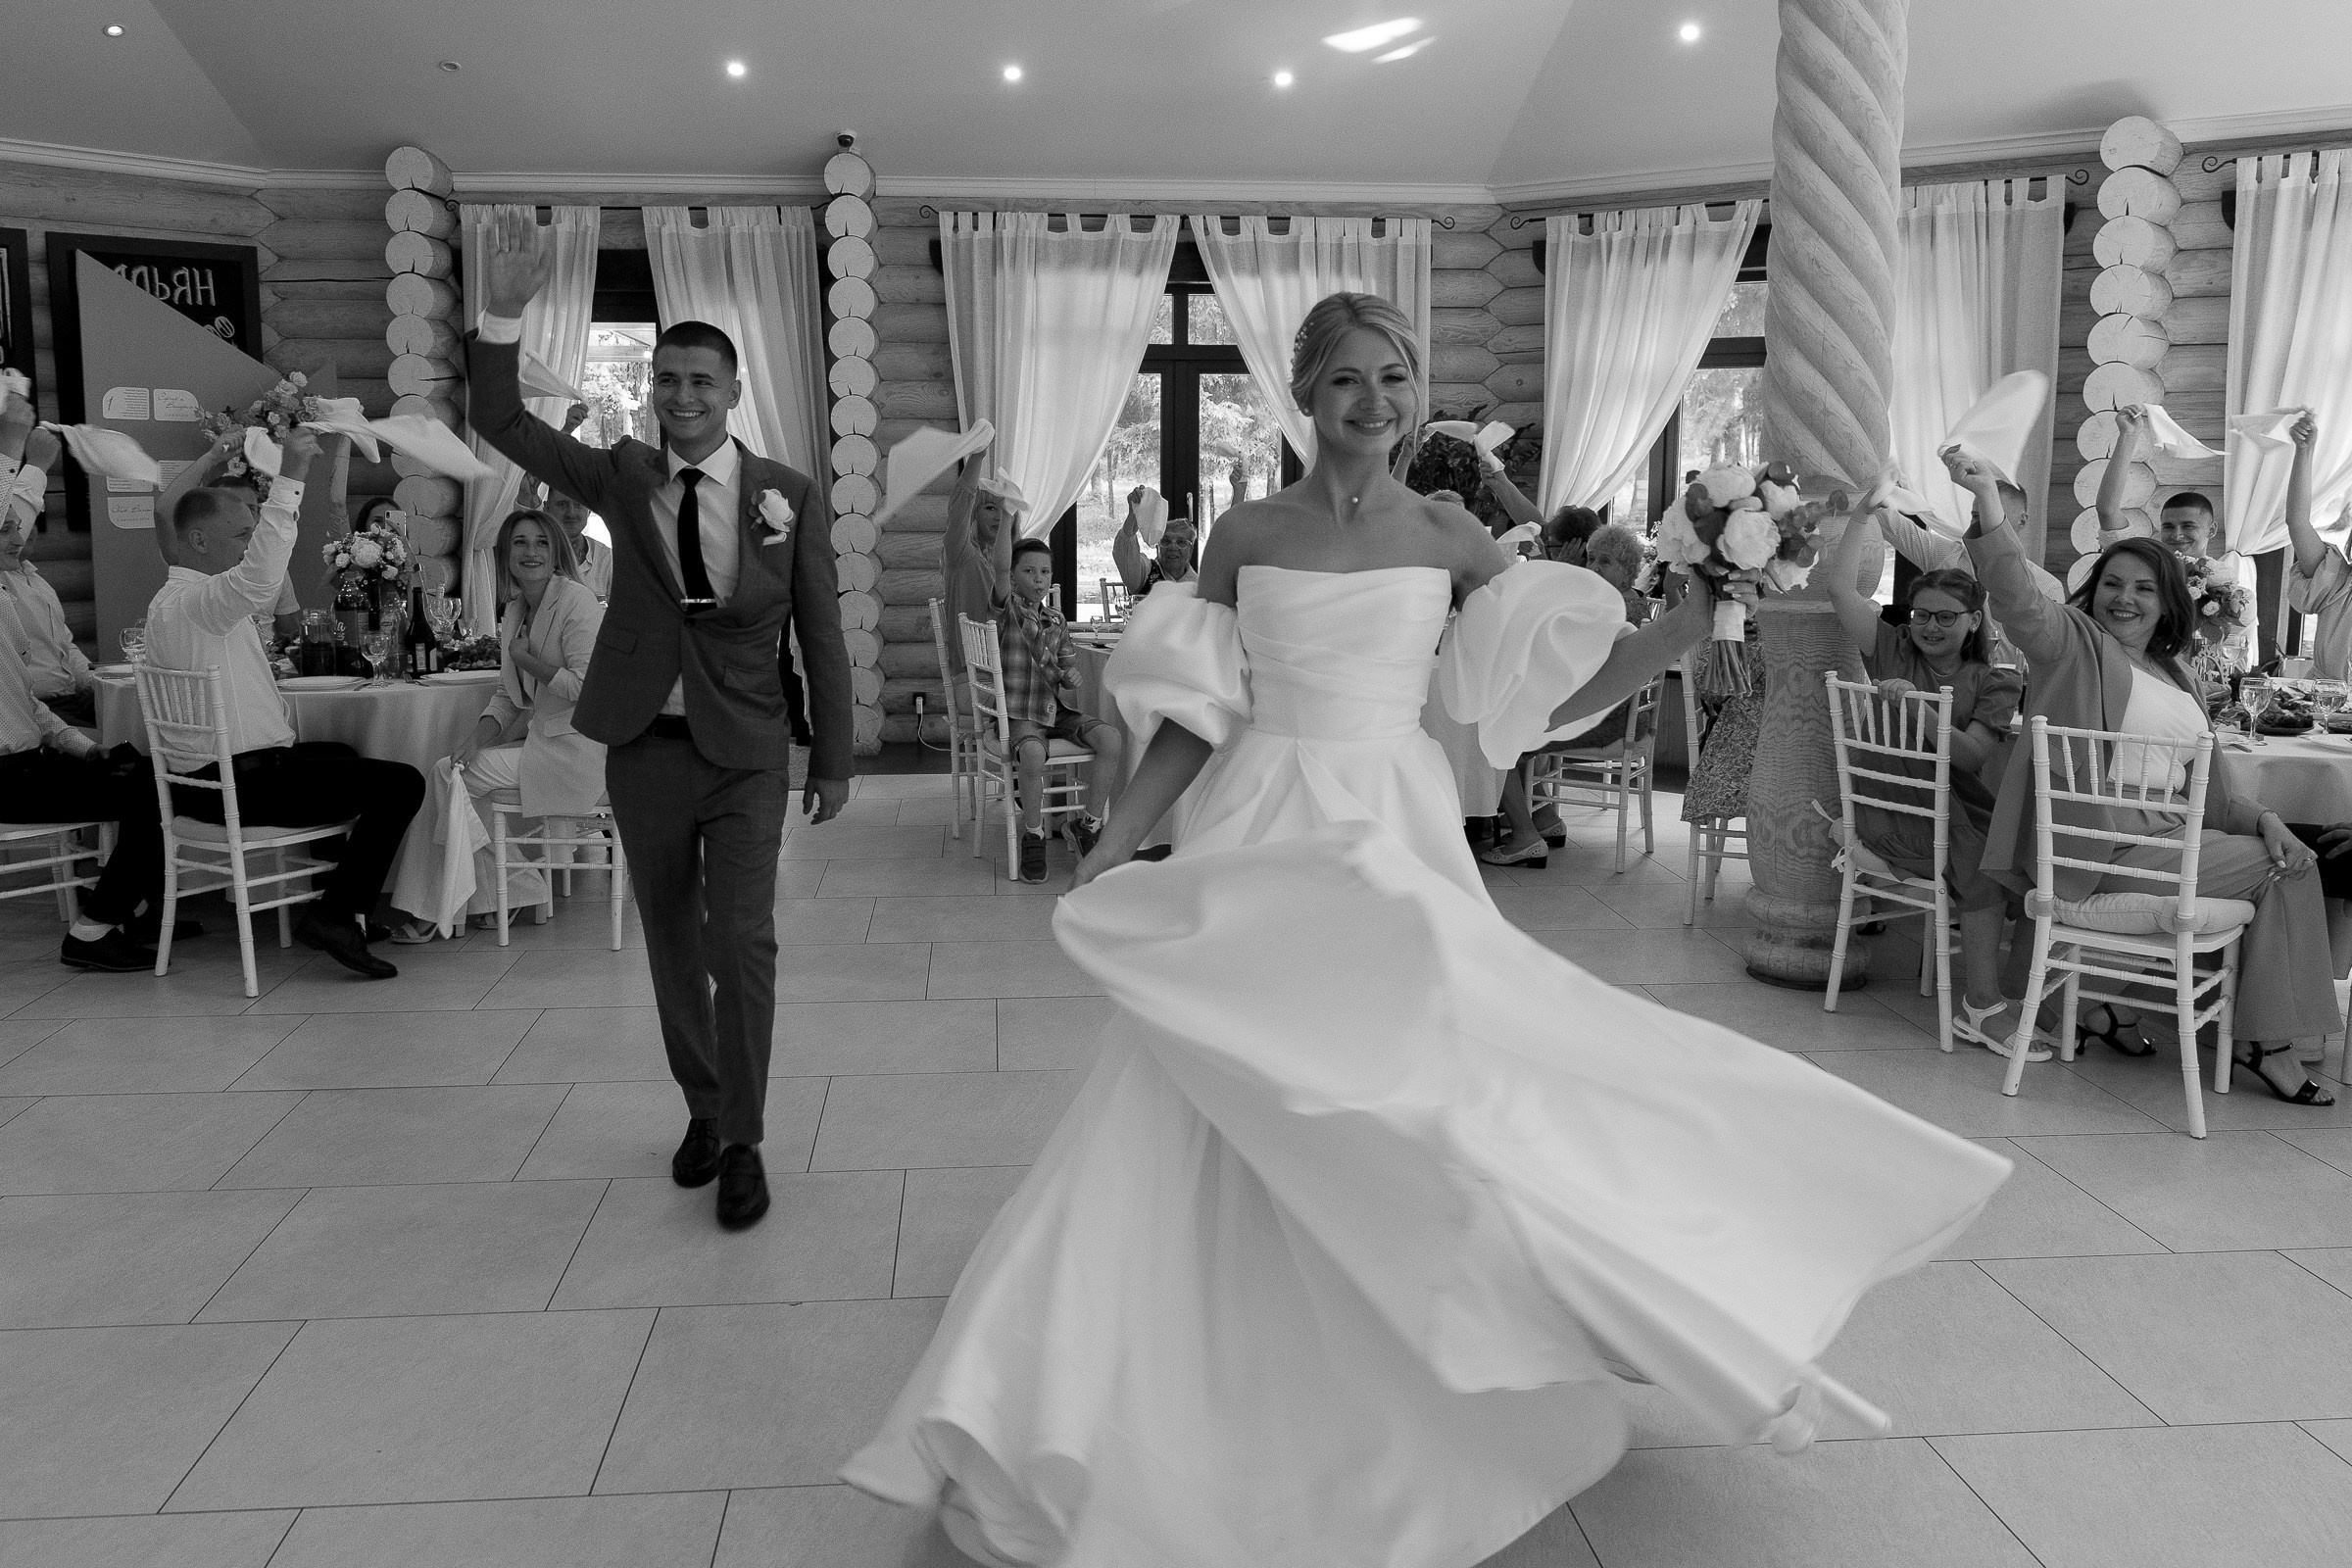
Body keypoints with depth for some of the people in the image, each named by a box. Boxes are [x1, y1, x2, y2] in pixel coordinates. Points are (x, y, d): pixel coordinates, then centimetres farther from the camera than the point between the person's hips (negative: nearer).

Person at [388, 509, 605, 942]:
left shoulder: (576, 601, -12)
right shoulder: (514, 613, 14)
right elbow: (507, 695, 15)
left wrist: (525, 659, -9)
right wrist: (478, 737, -3)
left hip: (572, 751, -8)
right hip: (539, 740, 8)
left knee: (447, 776, -10)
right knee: (454, 768, -5)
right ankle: (499, 896, 3)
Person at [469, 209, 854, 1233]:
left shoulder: (790, 496, -3)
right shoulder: (621, 482, 3)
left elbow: (821, 635, 0)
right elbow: (501, 422, -5)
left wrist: (834, 762, 0)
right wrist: (504, 311, -20)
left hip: (746, 757, -3)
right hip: (645, 754, 3)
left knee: (743, 944, -9)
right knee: (673, 947, 13)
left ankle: (743, 1142, 6)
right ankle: (702, 1110, 32)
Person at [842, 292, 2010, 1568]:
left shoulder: (1449, 539, 4)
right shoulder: (1245, 535, 4)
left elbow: (1551, 697, 4)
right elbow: (1194, 722, 4)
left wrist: (1691, 622, -8)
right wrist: (1113, 846, -5)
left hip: (1395, 850, 0)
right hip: (1256, 848, 0)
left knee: (1413, 1100, 0)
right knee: (1227, 1143, 2)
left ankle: (1409, 1435, 23)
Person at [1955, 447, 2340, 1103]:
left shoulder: (2174, 672, 20)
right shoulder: (2074, 640, -2)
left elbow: (2208, 774, 22)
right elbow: (2019, 600, -23)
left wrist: (2262, 818, 4)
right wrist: (1991, 500, -39)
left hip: (2167, 837, 8)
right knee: (2284, 871, -8)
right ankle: (2268, 1041, 4)